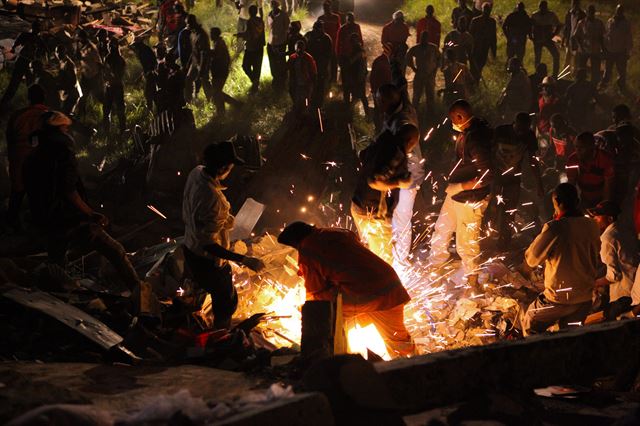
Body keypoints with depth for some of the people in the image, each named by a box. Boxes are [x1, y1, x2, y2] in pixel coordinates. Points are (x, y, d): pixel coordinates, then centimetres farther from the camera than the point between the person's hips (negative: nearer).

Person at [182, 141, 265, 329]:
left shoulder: (197, 173, -12)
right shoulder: (211, 198, -39)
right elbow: (208, 244, -33)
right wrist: (244, 260, -33)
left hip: (191, 249, 9)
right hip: (208, 261, -9)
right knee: (228, 301, 17)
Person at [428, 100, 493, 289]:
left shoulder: (476, 139, -28)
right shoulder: (466, 133, 2)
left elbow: (488, 176, -31)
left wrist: (460, 186, -25)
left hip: (470, 200, -10)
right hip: (455, 195, 10)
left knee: (466, 244, 2)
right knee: (441, 231, 23)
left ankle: (473, 282, 20)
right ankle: (435, 268, 40)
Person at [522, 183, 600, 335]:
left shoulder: (555, 228, -21)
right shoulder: (591, 226, -2)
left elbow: (531, 259, -9)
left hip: (560, 298, -6)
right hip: (585, 298, 6)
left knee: (530, 326, 15)